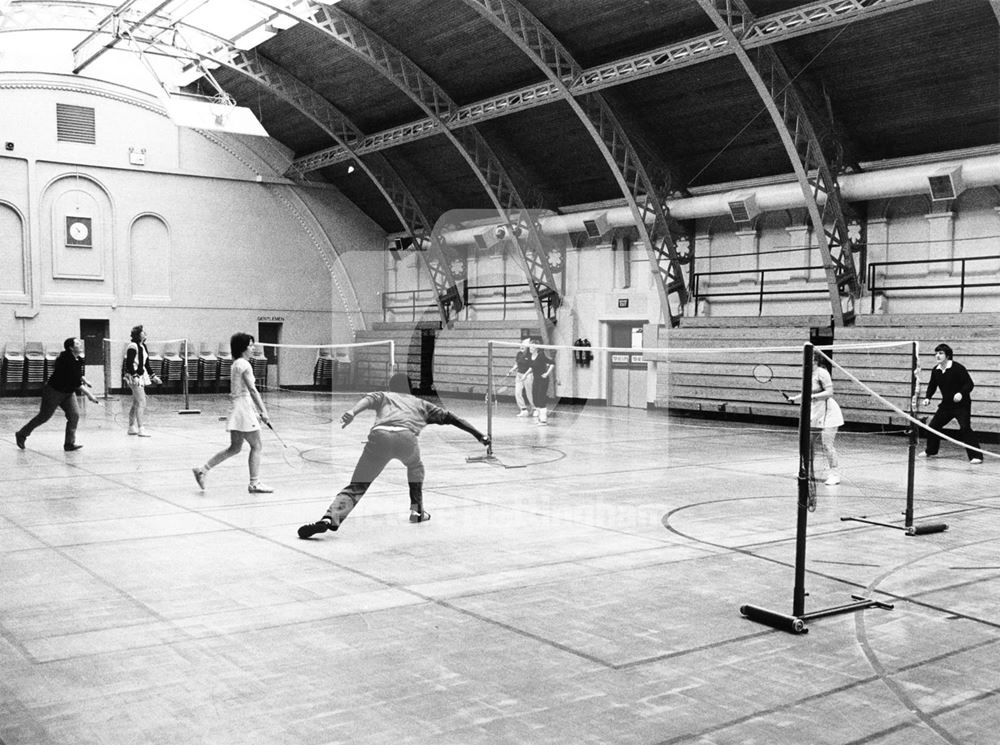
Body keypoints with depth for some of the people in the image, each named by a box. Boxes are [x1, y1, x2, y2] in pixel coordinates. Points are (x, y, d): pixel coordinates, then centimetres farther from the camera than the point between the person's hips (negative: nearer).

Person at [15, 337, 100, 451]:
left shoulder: (78, 359, -1)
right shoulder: (66, 360, -28)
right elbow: (75, 382, -32)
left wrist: (83, 379, 7)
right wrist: (89, 395, -32)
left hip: (68, 392, 7)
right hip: (53, 391, -7)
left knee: (74, 414, -8)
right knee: (44, 416, 4)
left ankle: (69, 443, -4)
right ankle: (21, 434, 25)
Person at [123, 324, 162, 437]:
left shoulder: (143, 346, 14)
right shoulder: (133, 346, -13)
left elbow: (146, 364, 21)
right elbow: (129, 363, -18)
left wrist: (153, 376, 20)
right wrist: (134, 376, -24)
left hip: (141, 376, 9)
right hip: (135, 378, -9)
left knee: (136, 404, 14)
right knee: (142, 403, -11)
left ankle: (132, 427, 23)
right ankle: (140, 429, -10)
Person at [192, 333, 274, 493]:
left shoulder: (236, 364, 16)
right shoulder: (244, 364, -13)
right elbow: (252, 390, -18)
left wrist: (256, 411, 21)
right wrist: (263, 411, -18)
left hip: (237, 409, 10)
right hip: (244, 409, -10)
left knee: (234, 448, 14)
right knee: (257, 446, -1)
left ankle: (202, 470, 15)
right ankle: (254, 484, 2)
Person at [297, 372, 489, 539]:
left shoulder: (383, 396, 36)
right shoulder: (420, 403, 38)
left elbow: (368, 399, 12)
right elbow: (450, 418, 36)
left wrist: (352, 412, -8)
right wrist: (479, 435, 41)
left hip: (379, 435, 0)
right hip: (406, 436, 0)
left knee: (356, 486, 0)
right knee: (415, 467, 36)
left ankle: (329, 518, -23)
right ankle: (417, 510, 33)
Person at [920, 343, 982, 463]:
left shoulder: (958, 368, -18)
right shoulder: (935, 371, 1)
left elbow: (969, 384, -19)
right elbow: (932, 386, 15)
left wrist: (961, 393, -36)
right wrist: (928, 397, 0)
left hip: (962, 405, -7)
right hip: (946, 404, 7)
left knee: (965, 428, -20)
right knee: (933, 426, 10)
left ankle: (976, 456, -17)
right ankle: (930, 451, 32)